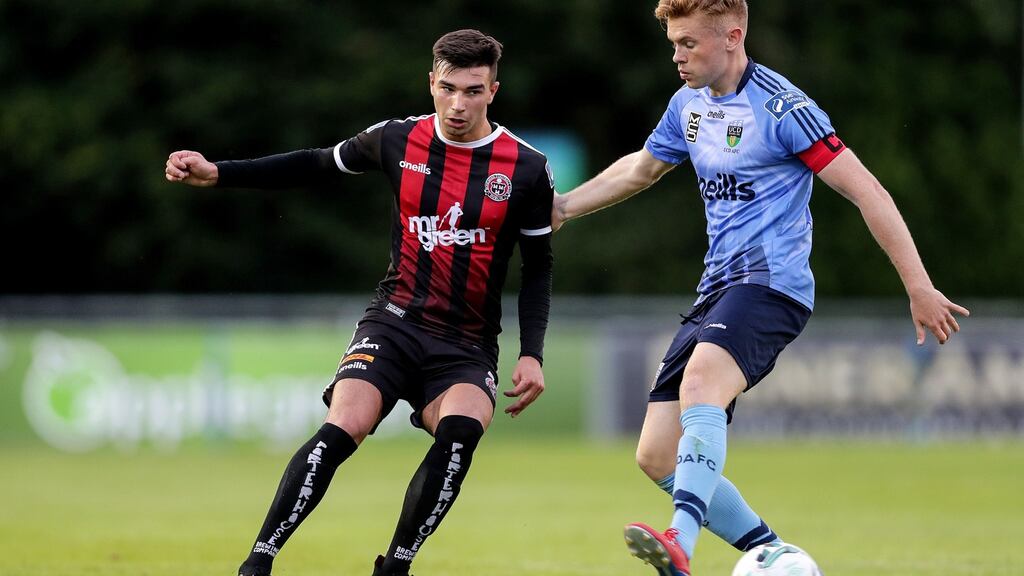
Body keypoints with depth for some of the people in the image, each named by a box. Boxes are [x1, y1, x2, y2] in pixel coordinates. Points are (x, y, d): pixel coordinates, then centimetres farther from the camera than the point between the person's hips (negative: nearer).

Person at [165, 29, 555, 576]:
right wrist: (216, 173, 11)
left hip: (467, 346, 0)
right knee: (341, 429, -25)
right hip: (394, 322, 1)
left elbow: (538, 268, 6)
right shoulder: (398, 140, 0)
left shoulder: (527, 168, -3)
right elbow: (317, 165, 16)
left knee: (462, 428, -31)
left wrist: (531, 355, -5)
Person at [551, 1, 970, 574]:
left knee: (700, 382, -37)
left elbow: (868, 192, -13)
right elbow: (640, 168, 33)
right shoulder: (690, 104, 12)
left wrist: (919, 289, -15)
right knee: (657, 456, -1)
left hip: (772, 284, -9)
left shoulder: (782, 108, -12)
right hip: (717, 290, 9)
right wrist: (561, 207, 28)